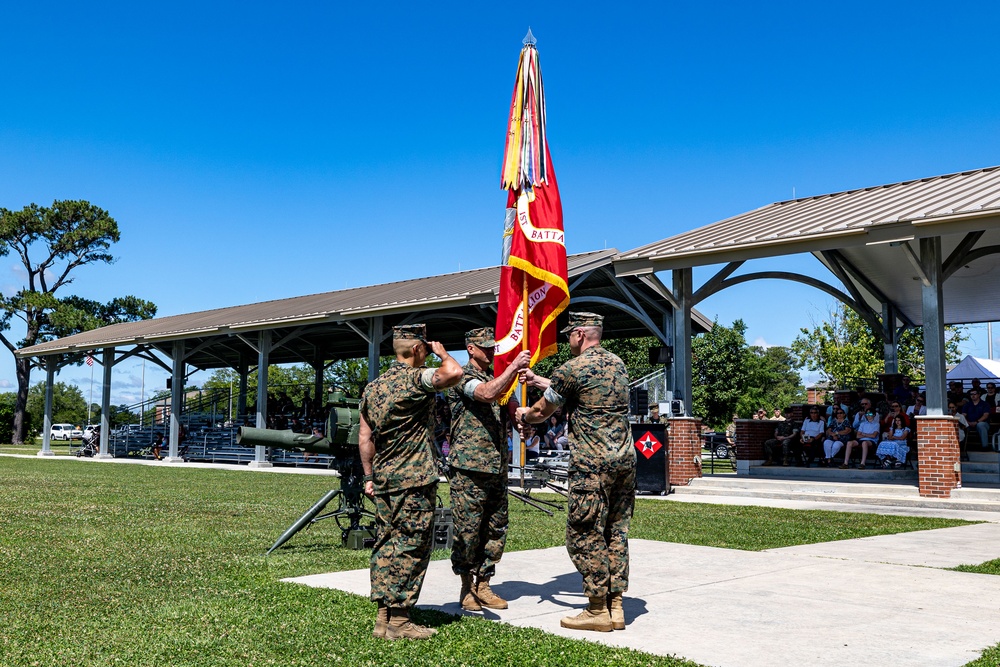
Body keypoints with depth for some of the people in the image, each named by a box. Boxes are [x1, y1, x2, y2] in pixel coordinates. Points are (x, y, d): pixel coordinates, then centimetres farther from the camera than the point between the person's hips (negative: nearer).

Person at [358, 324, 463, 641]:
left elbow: (364, 437, 14)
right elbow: (454, 373, -28)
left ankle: (383, 617, 14)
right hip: (414, 480, -8)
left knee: (386, 545, 11)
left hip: (383, 480, 8)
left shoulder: (373, 386, 13)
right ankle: (399, 620, 1)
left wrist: (369, 476, 20)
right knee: (411, 547, -2)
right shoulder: (416, 378, -12)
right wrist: (442, 353, -7)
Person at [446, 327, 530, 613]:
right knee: (468, 530, -2)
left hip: (497, 468, 8)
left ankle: (483, 585, 19)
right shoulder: (463, 376, -6)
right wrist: (514, 366, -26)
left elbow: (510, 404, 18)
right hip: (469, 468, -7)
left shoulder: (495, 377, 18)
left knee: (495, 530, 9)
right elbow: (487, 394, -24)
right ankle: (467, 588, 10)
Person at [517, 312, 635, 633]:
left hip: (592, 463, -8)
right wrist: (538, 380, 34)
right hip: (625, 460, 8)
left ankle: (598, 612, 5)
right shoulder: (617, 364, 14)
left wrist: (522, 414, 26)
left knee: (585, 535, 1)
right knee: (616, 533, 12)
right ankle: (615, 606, 16)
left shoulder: (572, 369, -9)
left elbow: (542, 412, 3)